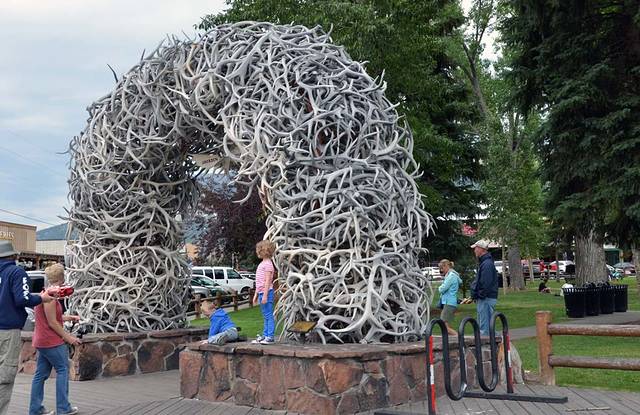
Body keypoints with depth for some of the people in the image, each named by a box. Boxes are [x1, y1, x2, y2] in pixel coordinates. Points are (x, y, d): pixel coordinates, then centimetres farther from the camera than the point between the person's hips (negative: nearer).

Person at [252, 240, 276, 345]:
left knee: (269, 316, -7)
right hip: (261, 293, 10)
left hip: (266, 293, -10)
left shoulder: (268, 264, -12)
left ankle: (270, 337, -5)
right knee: (265, 316, 14)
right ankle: (265, 336, 20)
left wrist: (265, 295, -20)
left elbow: (267, 281, -17)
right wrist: (256, 294, 22)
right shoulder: (262, 263, 17)